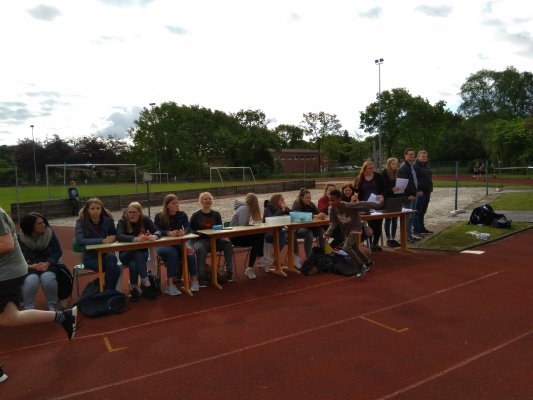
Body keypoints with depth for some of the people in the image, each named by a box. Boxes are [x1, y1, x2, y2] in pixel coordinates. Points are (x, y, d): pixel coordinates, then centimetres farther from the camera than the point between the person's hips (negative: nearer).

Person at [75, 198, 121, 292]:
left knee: (111, 257, -35)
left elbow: (114, 235, 18)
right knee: (114, 269, -31)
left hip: (106, 253, 3)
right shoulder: (81, 222, -9)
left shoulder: (108, 220, -2)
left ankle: (109, 291, -19)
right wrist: (102, 241, -32)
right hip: (90, 257, -3)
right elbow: (79, 241, -27)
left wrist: (112, 238, -4)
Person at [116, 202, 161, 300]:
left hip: (142, 252, 1)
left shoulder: (145, 219, -6)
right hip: (126, 254, -1)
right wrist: (136, 239, -46)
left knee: (134, 264, -32)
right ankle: (146, 284, -30)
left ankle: (133, 287, -14)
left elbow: (158, 231, -17)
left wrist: (154, 236, -42)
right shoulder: (122, 221, -11)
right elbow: (119, 236, -30)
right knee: (135, 259, -34)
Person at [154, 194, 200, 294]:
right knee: (172, 253, -36)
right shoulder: (159, 216, -2)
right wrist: (169, 233, -32)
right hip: (163, 245, -2)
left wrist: (184, 231, -31)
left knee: (190, 252, -29)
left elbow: (188, 228, -7)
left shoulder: (182, 215, 6)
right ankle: (170, 285, -33)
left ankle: (194, 280, -20)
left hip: (178, 244, 3)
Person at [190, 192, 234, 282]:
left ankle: (229, 271, -21)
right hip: (200, 240, -3)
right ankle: (200, 276, -30)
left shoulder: (216, 214, 14)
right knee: (200, 249, -37)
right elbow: (191, 231, 4)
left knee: (227, 243, -26)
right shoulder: (195, 215, 6)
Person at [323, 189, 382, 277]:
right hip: (345, 230, 7)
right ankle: (369, 263, 44)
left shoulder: (349, 206, -30)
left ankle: (361, 266, -1)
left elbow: (363, 204, -27)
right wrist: (328, 233, -26)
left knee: (346, 248, -21)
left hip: (355, 228, -7)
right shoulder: (333, 209, -14)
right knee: (354, 249, 19)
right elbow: (333, 223, -10)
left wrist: (377, 204, -24)